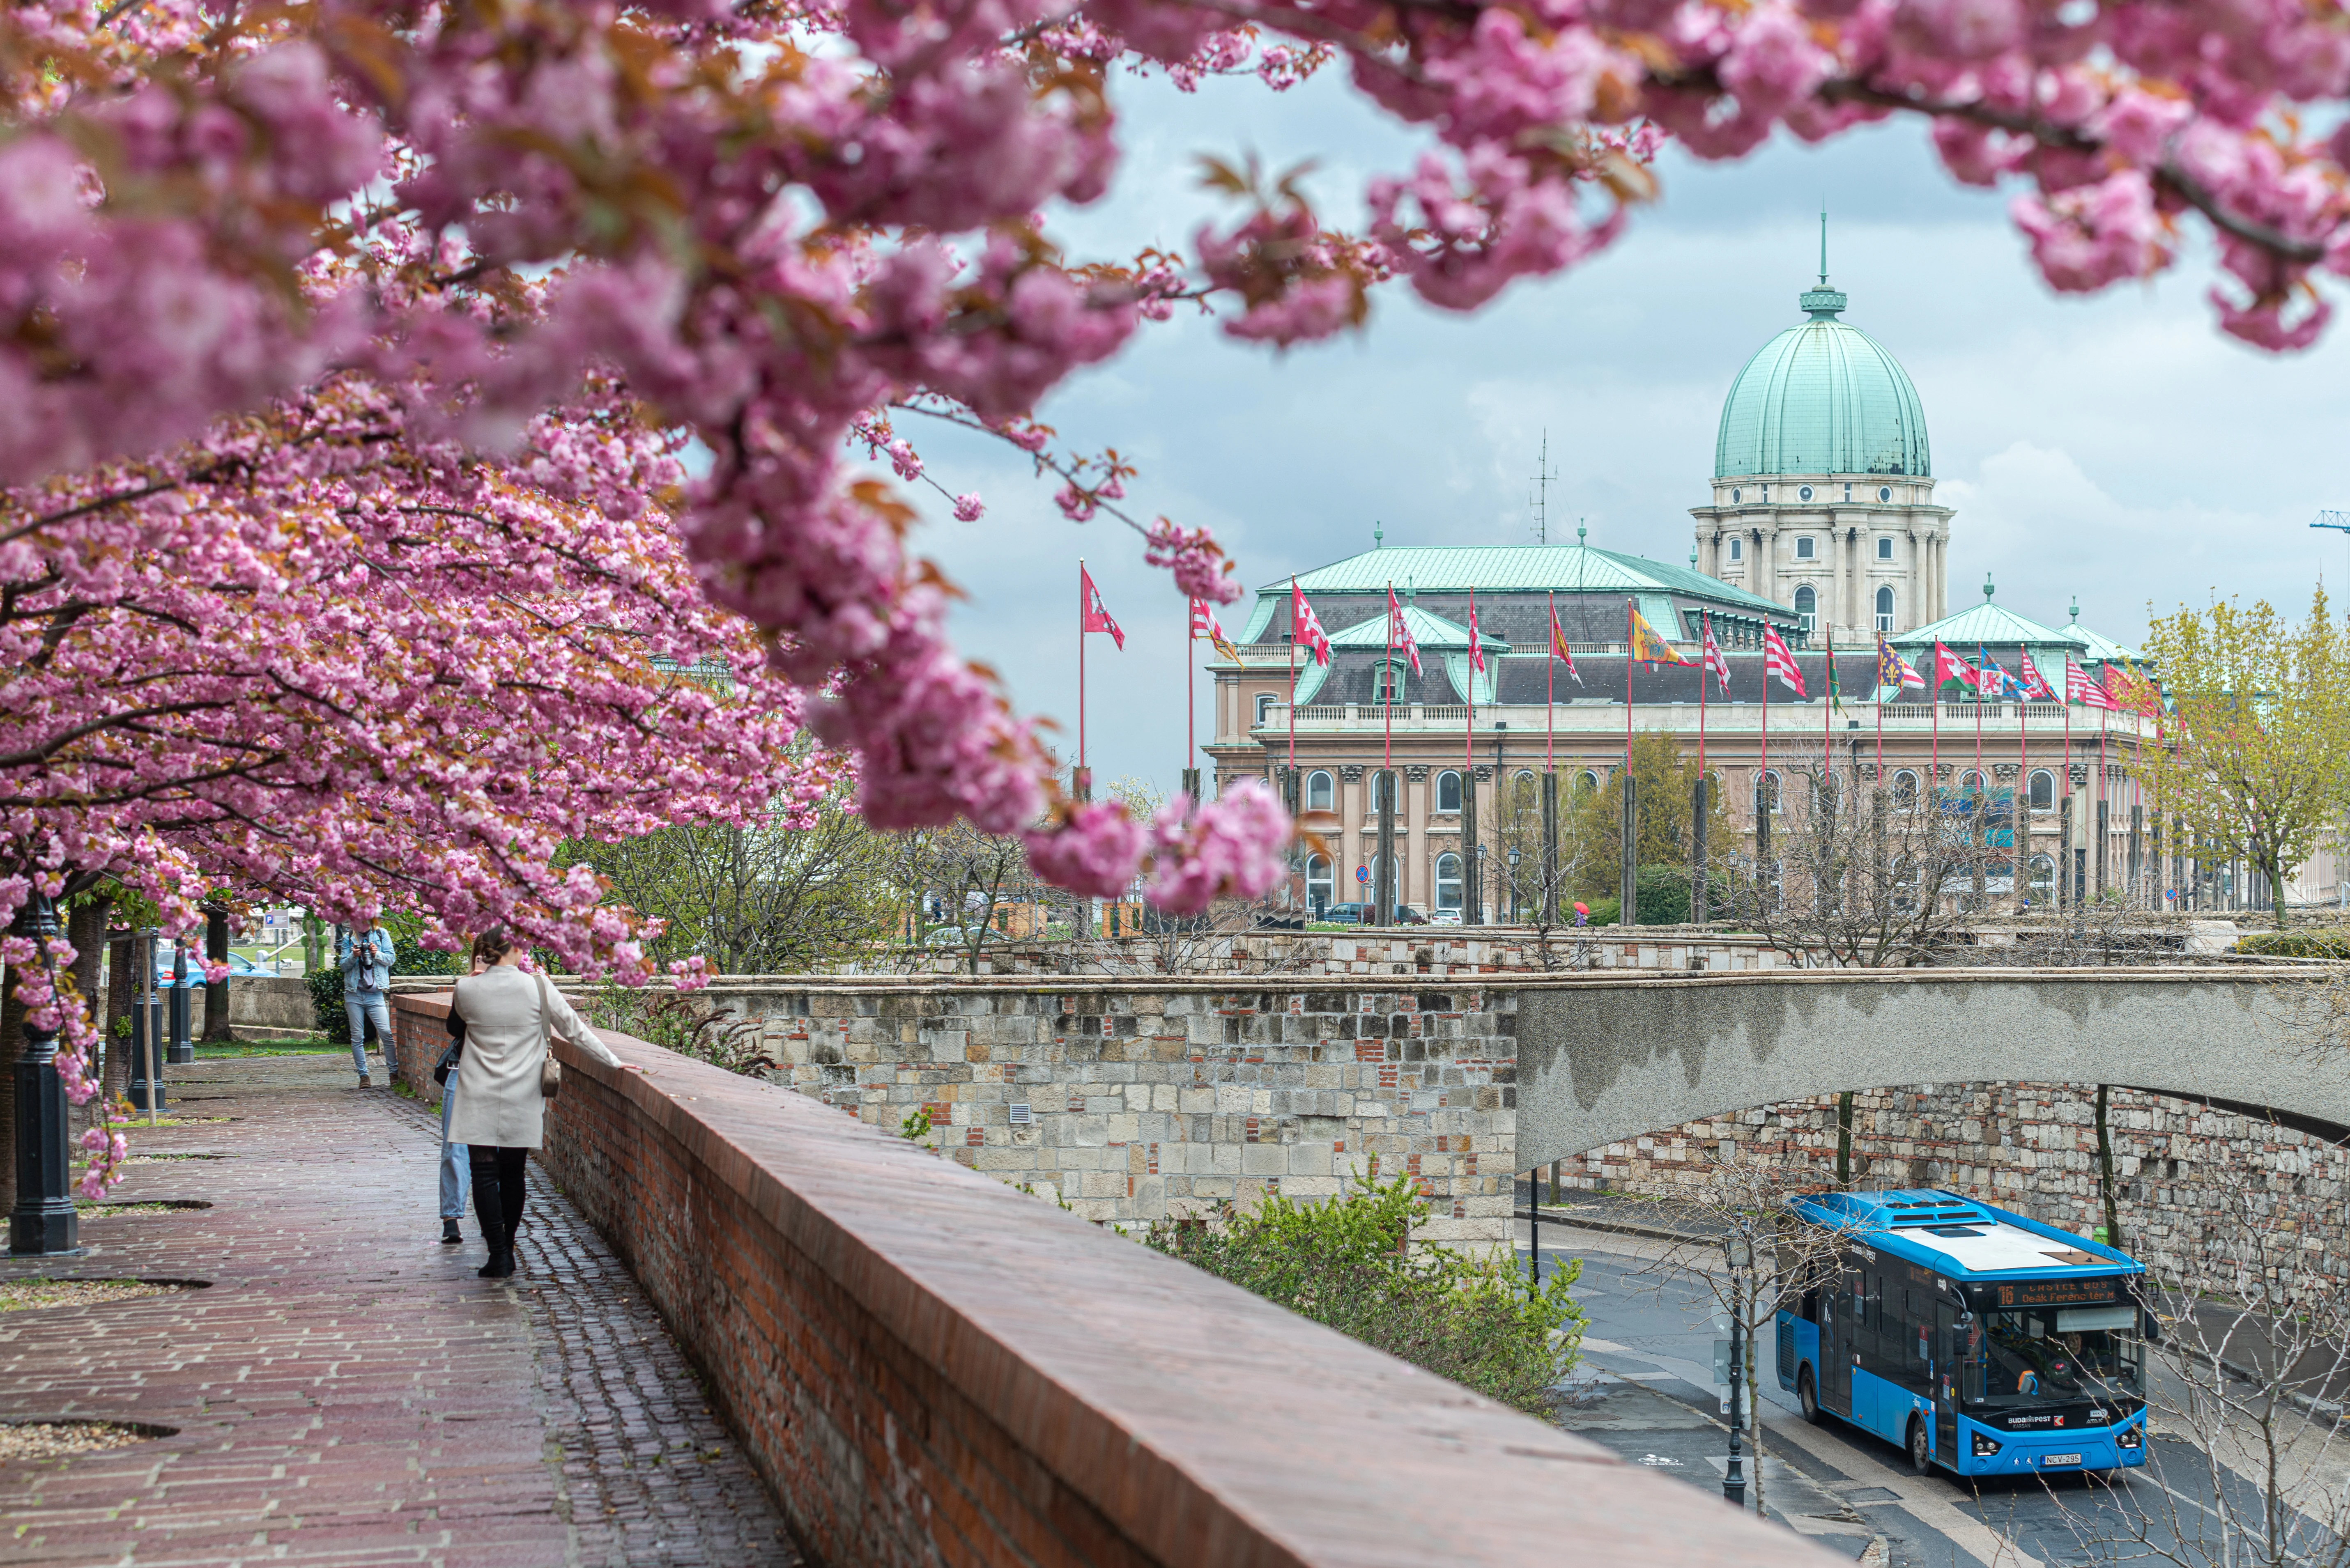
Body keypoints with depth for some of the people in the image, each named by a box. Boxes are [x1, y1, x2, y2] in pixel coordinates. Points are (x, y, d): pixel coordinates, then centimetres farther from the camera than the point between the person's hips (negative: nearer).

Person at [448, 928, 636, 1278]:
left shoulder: (467, 990, -5)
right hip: (521, 1099, 1)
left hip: (479, 1099, -1)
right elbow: (574, 1029, 1)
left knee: (484, 1175, -2)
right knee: (512, 1174, 13)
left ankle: (498, 1256, -9)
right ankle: (507, 1250, 18)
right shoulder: (537, 987, -5)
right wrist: (612, 1061, 11)